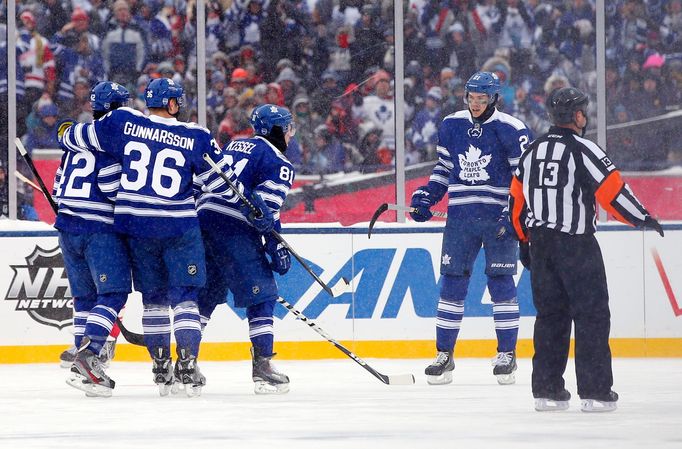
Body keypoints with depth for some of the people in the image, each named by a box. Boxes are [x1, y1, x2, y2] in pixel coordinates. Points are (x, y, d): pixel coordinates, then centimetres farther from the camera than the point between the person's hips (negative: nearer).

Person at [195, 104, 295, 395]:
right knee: (261, 295, -3)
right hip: (235, 229, -8)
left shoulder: (234, 147, 24)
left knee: (207, 293, 17)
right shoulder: (278, 162, -1)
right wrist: (277, 249, -9)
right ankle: (263, 367, -10)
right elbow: (266, 208, -11)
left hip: (203, 218, 8)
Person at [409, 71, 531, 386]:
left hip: (499, 217, -4)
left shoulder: (511, 130, -7)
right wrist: (425, 197, 8)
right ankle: (444, 354, 6)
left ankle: (507, 353, 8)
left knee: (501, 283, -2)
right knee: (452, 283, 2)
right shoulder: (451, 126, 8)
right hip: (460, 216, 4)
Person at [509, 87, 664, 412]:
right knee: (592, 315, -1)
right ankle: (595, 391, -5)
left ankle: (546, 389, 13)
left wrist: (525, 240, 23)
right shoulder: (583, 150, -11)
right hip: (575, 245, -6)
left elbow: (517, 201, 15)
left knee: (550, 314, 13)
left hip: (540, 243, 7)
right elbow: (612, 193, -16)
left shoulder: (533, 151, 10)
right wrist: (643, 219, -3)